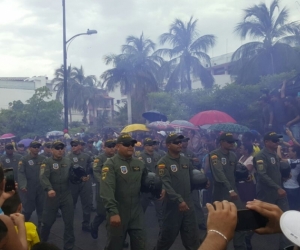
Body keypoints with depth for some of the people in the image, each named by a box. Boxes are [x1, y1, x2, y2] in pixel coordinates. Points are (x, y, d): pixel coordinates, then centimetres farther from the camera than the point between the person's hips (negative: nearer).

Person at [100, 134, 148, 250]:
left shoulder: (139, 164, 7)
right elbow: (107, 189, -22)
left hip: (137, 213, 5)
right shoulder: (110, 164, -12)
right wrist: (113, 211, -29)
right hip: (118, 212, -4)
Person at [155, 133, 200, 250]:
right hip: (172, 205, -5)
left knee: (193, 238, 11)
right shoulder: (163, 163, -11)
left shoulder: (186, 160, 9)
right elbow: (165, 185, -20)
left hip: (188, 204, 5)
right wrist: (179, 200, -26)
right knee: (168, 236, 9)